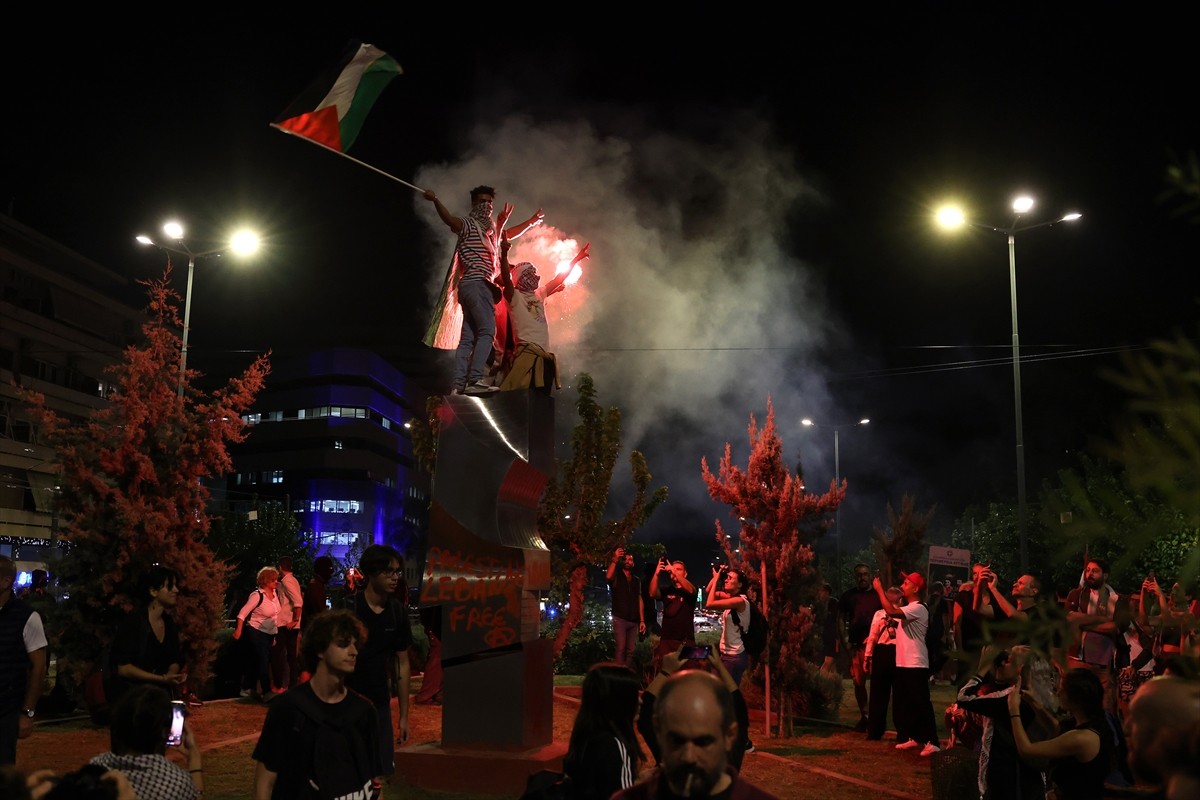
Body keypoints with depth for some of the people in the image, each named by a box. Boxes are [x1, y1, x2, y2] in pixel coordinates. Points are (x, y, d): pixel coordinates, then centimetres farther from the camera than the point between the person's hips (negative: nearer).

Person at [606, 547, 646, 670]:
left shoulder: (636, 580, 17)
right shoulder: (616, 577, 4)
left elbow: (640, 601, 15)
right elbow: (608, 577, -21)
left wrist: (642, 620, 8)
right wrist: (615, 559, -23)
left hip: (633, 621, 4)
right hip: (620, 619, -4)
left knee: (630, 650, 3)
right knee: (621, 649, -13)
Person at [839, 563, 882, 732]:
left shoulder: (878, 595, 6)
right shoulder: (848, 595, 9)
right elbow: (841, 619, 10)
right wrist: (845, 642, 0)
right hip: (856, 645, 2)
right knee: (858, 682, 5)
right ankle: (863, 715, 17)